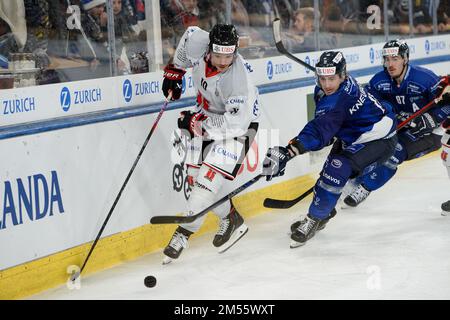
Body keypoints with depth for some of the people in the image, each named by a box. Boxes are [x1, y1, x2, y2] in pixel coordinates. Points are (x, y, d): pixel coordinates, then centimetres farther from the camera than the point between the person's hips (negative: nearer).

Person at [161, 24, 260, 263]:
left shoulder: (237, 80, -35)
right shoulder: (197, 44, -20)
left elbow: (235, 123, -32)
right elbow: (190, 33, 7)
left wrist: (196, 123, -27)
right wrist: (174, 70, 11)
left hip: (236, 122, -7)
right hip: (207, 115, 7)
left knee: (209, 177, -19)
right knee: (195, 175, 3)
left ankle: (183, 233, -12)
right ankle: (230, 219, 20)